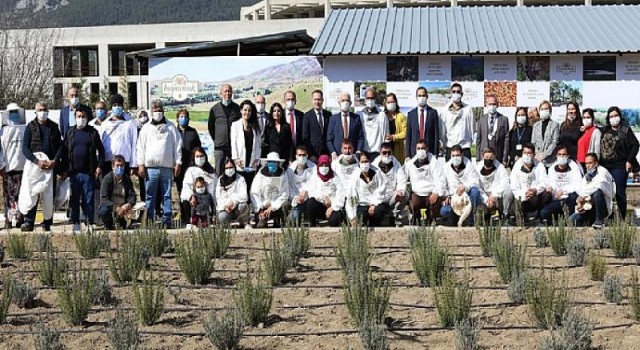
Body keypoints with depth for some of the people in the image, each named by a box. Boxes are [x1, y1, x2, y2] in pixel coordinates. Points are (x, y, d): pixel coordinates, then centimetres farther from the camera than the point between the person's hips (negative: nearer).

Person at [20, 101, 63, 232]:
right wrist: (37, 161, -14)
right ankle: (28, 222, -9)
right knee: (31, 193, -9)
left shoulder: (54, 127, 11)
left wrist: (54, 161, -8)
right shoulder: (31, 127, 4)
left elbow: (60, 146, 9)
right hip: (34, 164, -2)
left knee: (49, 196, 3)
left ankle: (47, 223, 10)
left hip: (51, 165, 2)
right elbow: (25, 148, -2)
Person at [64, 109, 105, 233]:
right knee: (74, 199, 5)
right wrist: (65, 169, 0)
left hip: (89, 172, -1)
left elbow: (101, 150, 7)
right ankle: (76, 224, 12)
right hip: (73, 172, 1)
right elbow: (65, 151, 7)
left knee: (89, 199, 1)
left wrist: (99, 166, -1)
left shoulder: (93, 132, 4)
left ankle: (90, 224, 6)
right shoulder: (70, 132, 7)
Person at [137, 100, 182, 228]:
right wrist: (141, 164, 1)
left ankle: (167, 220, 2)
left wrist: (178, 163, 1)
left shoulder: (171, 127, 10)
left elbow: (178, 145, 8)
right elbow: (141, 147, 9)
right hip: (150, 167, 1)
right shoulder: (146, 128, 12)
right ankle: (149, 220, 3)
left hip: (167, 167, 0)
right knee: (150, 195, 0)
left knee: (167, 195, 0)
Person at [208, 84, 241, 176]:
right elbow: (210, 126, 13)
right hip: (219, 146, -1)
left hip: (234, 145, 1)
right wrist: (215, 139, 8)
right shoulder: (215, 109, 4)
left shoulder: (237, 108, 7)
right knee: (219, 171, -1)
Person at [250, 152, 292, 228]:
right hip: (262, 207, 0)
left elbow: (284, 195, -3)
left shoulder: (283, 175, 0)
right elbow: (254, 194, -4)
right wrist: (260, 210, -14)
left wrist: (272, 208, -10)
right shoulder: (260, 175, -1)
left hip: (276, 207, 0)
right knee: (261, 225, -22)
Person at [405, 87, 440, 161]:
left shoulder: (433, 112, 4)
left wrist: (436, 154, -4)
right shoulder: (411, 114, 8)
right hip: (414, 151, 1)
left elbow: (437, 134, 2)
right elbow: (408, 136, 7)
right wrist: (407, 155, 0)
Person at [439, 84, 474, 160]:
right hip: (450, 146, 1)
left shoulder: (468, 109, 3)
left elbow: (472, 126, 6)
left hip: (465, 146, -1)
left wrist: (470, 141, 4)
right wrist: (444, 142, 7)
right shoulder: (445, 110, 4)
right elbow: (442, 129, 8)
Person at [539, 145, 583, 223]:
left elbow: (578, 185, -16)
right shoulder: (552, 169, 11)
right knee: (543, 213, -25)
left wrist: (563, 190, -25)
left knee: (574, 195, -38)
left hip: (570, 199, -2)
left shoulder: (574, 167, -3)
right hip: (557, 201, 2)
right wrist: (549, 187, -14)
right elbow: (550, 184, 10)